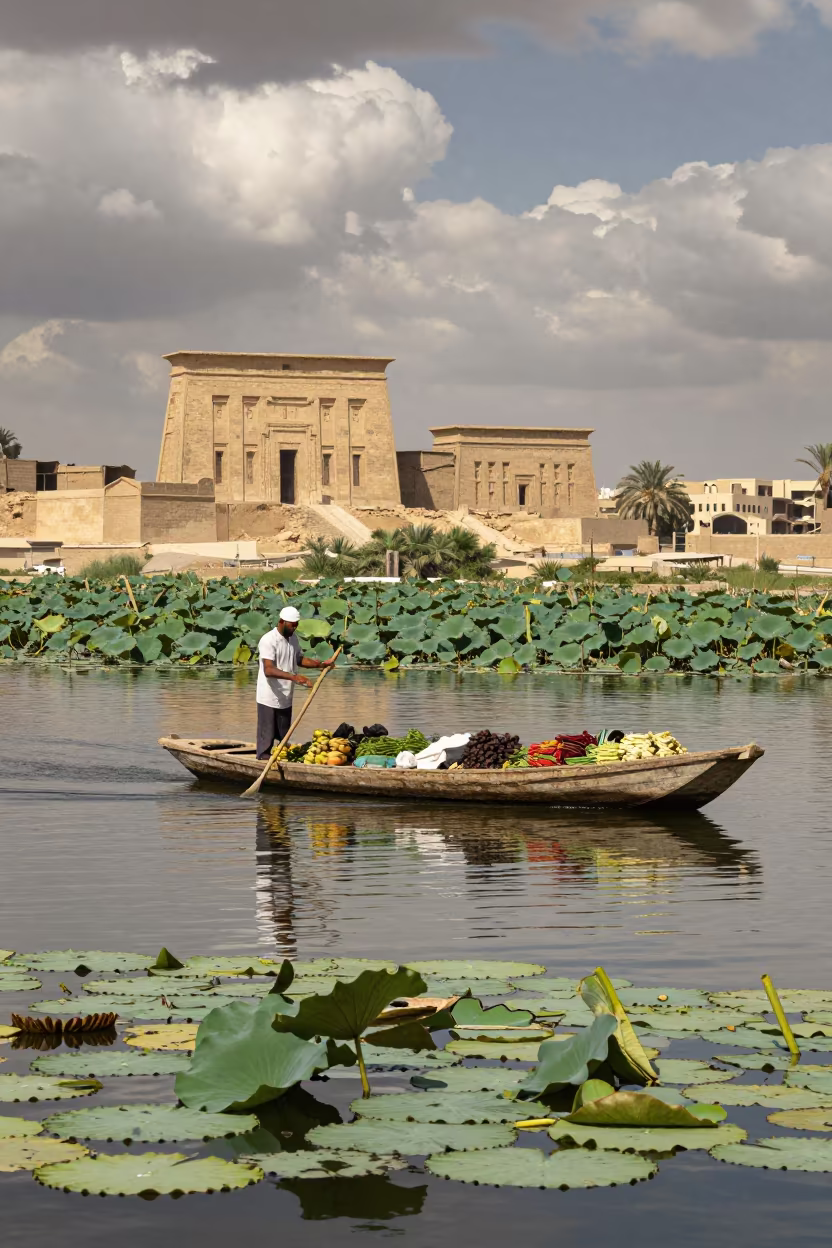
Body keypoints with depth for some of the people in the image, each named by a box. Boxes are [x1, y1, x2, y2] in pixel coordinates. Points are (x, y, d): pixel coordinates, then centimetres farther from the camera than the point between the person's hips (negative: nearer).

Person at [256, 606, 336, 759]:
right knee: (266, 738, -5)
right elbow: (268, 670, -28)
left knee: (284, 738, 13)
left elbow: (298, 659, 25)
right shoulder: (268, 640, -18)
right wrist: (293, 677, -39)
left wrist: (322, 664, 11)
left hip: (285, 699, 8)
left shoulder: (293, 638, 8)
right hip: (269, 699, -8)